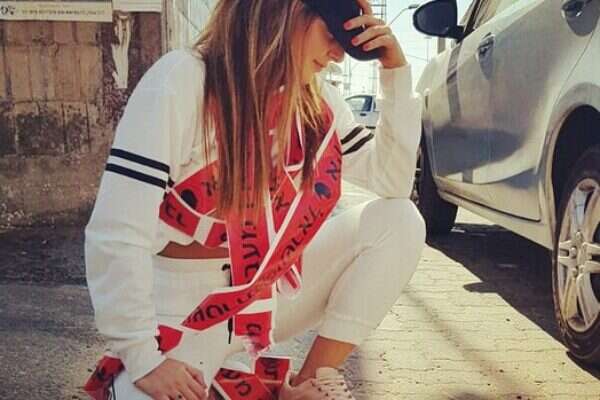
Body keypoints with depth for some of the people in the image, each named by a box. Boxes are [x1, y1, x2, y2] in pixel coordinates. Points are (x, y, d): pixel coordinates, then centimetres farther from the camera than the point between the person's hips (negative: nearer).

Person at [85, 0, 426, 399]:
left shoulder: (316, 100, -2)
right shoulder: (182, 79, -21)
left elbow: (394, 181, 1)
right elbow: (115, 233, -23)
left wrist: (396, 70, -9)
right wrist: (143, 360, -20)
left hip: (273, 292, 6)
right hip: (185, 310, -5)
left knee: (399, 221, -10)